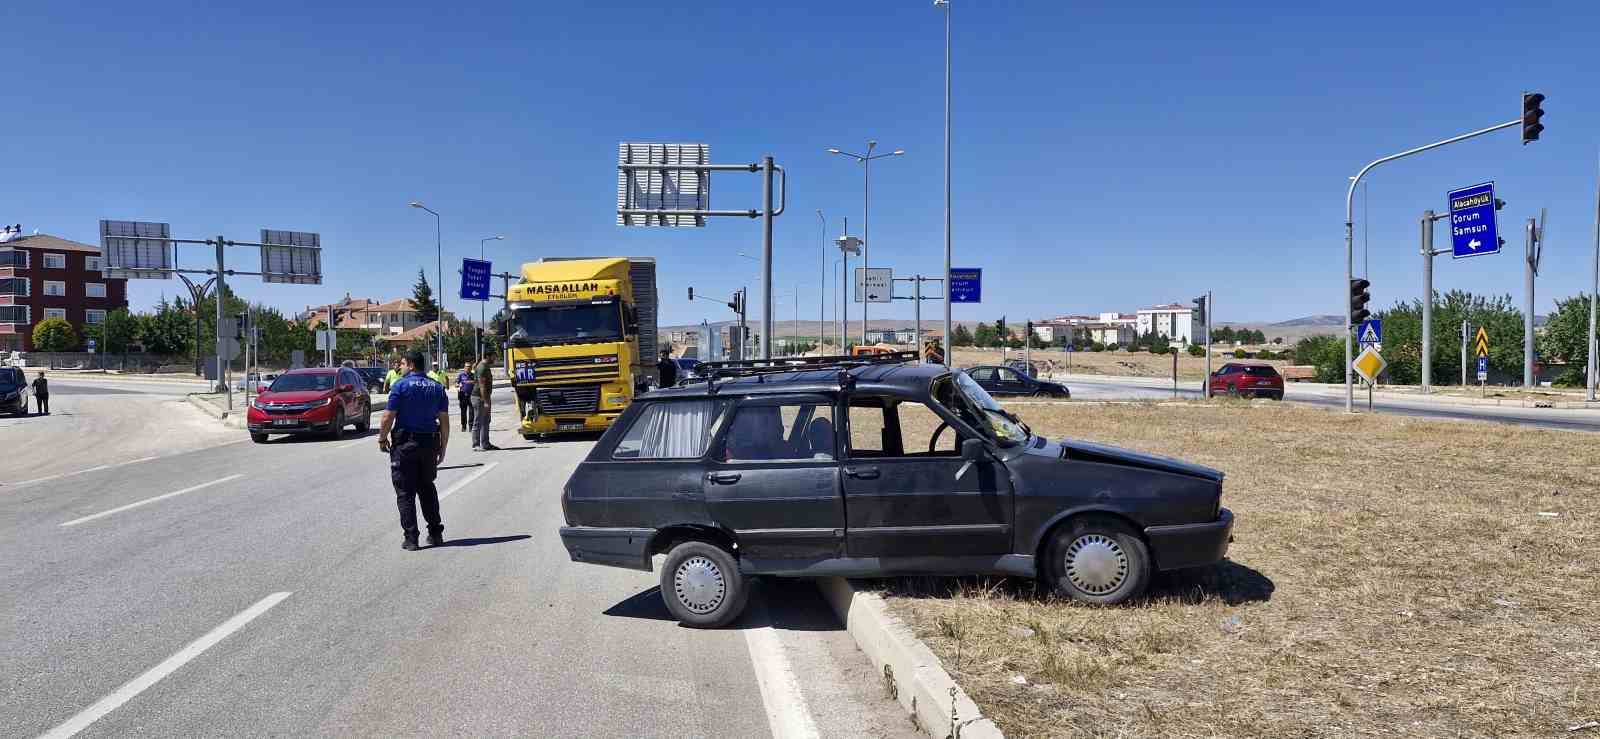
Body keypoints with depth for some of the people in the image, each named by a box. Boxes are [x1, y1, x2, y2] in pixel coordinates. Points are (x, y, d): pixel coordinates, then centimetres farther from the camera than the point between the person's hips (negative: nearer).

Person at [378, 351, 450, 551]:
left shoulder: (401, 385, -7)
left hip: (404, 444, -4)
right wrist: (443, 448, 10)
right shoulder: (437, 388, 7)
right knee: (427, 489, 17)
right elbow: (445, 422, 5)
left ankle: (410, 538, 0)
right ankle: (435, 533, 18)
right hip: (430, 443, 4)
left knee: (405, 492, 2)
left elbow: (389, 416, -11)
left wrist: (382, 438, 3)